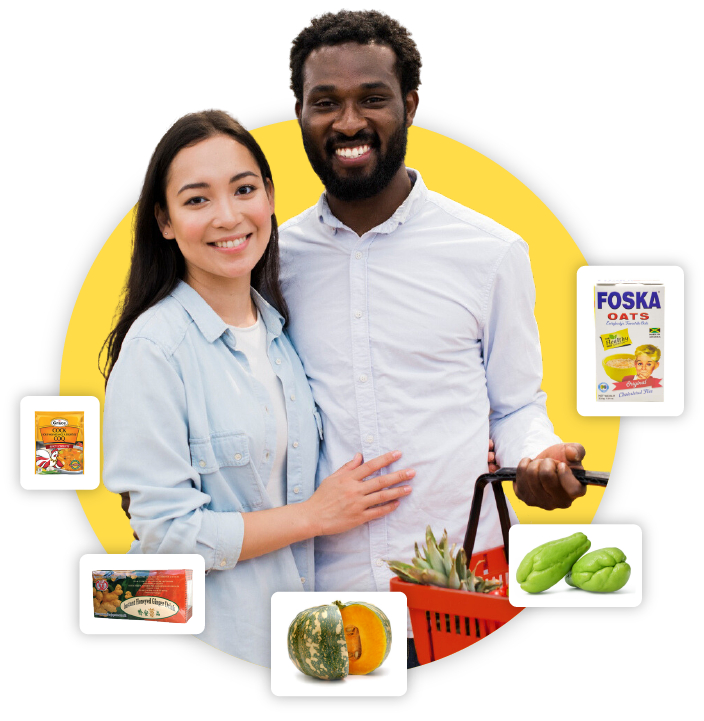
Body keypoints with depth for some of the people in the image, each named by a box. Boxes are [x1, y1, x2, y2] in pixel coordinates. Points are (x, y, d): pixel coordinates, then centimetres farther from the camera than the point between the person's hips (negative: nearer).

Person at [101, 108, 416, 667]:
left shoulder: (280, 331, 4)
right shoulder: (155, 345, -17)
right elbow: (166, 532, -20)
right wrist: (316, 515, -13)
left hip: (292, 625, 6)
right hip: (203, 636, -6)